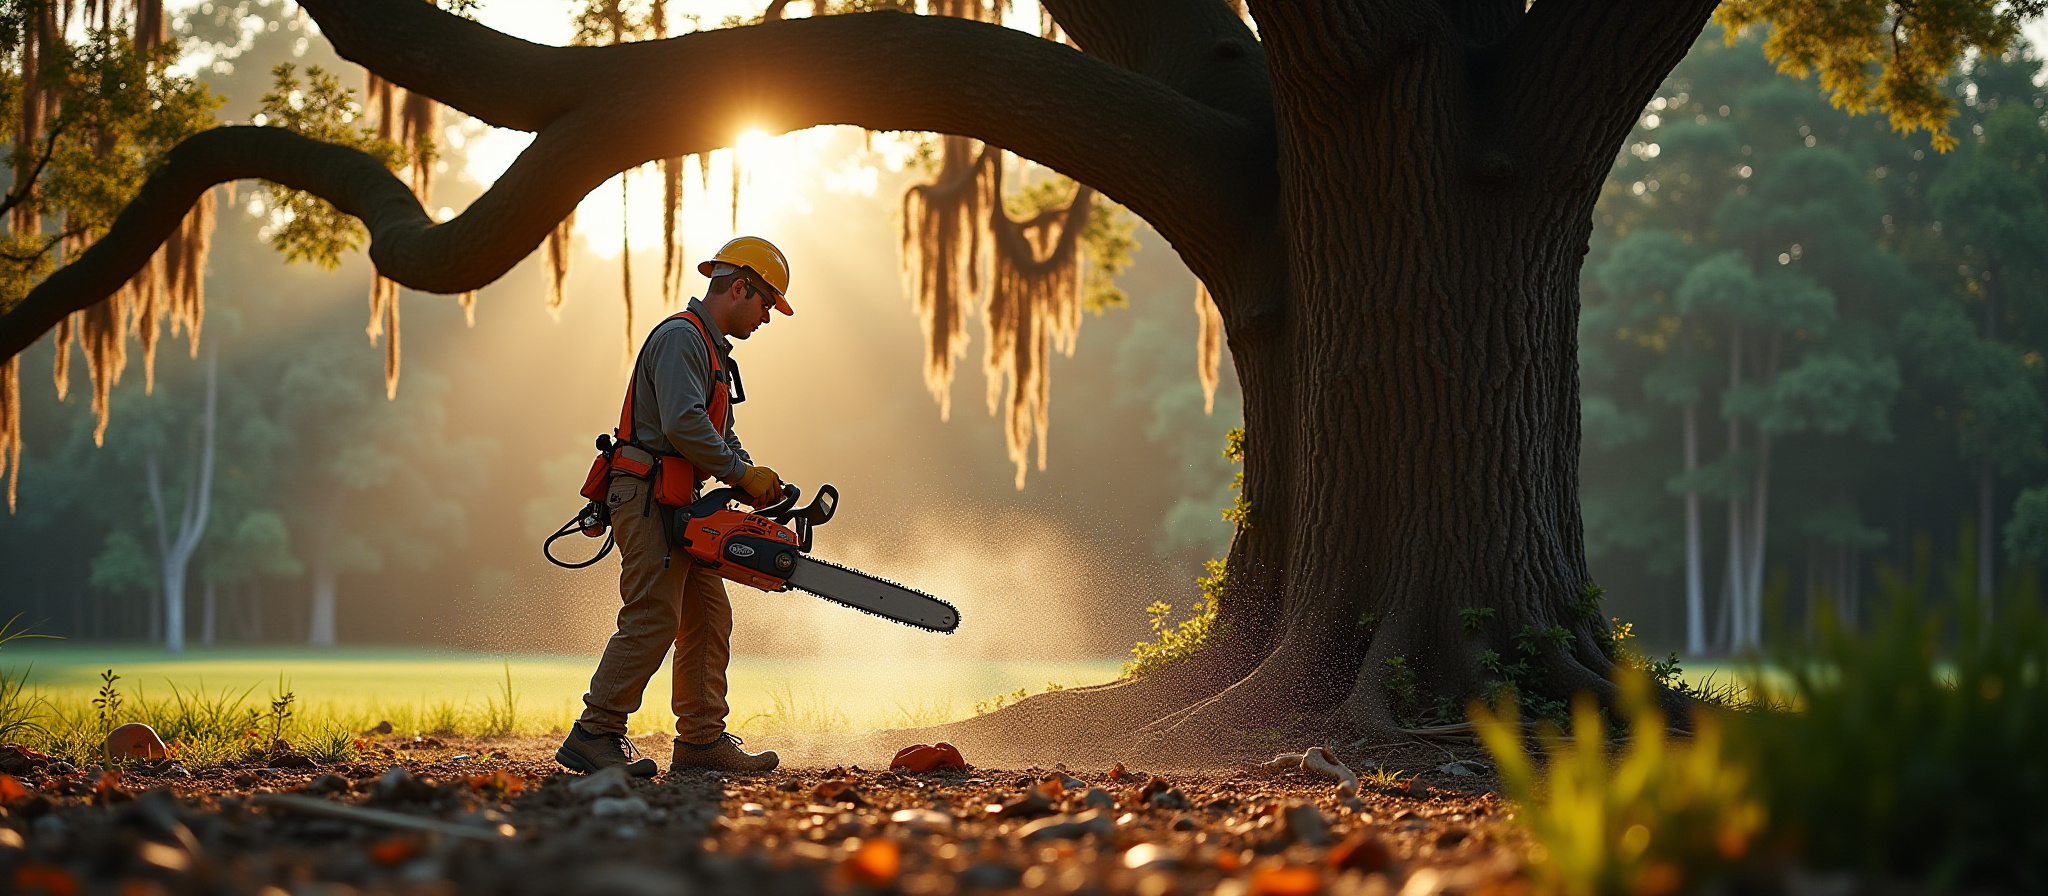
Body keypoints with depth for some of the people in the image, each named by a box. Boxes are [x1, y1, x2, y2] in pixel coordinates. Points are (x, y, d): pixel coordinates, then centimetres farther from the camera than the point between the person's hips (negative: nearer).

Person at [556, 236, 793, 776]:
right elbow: (682, 424, -25)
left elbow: (722, 433, 20)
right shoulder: (680, 338, -12)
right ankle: (594, 736, -12)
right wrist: (743, 473, -17)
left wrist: (755, 482, 2)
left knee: (708, 619, 9)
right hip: (647, 495, -11)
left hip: (678, 505, 11)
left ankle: (702, 740, 13)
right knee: (653, 619, -14)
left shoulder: (713, 350, 22)